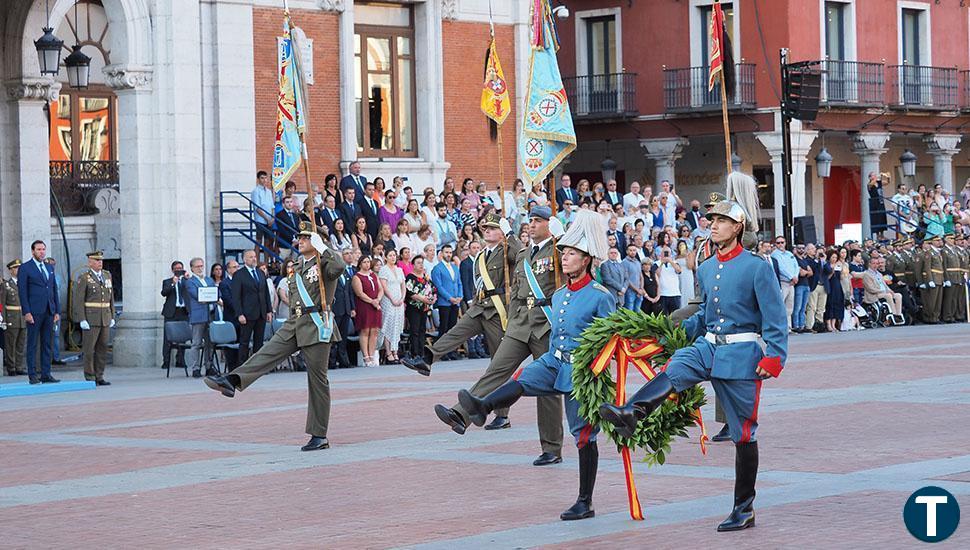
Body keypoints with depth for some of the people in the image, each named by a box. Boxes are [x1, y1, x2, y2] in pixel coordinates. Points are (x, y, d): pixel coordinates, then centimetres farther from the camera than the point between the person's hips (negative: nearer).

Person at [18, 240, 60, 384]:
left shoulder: (50, 268, 17)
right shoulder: (25, 268, -1)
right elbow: (22, 291, -6)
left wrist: (57, 311, 10)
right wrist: (26, 312, -14)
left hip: (49, 312, 6)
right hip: (34, 312, -6)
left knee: (47, 344, 6)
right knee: (33, 344, -3)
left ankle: (46, 374, 8)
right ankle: (32, 375, -2)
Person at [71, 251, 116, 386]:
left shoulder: (107, 276, 12)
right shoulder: (83, 278, -6)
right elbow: (78, 300, -10)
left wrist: (112, 317, 12)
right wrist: (82, 320, -16)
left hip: (105, 319, 6)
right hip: (90, 320, -6)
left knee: (102, 348, 6)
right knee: (89, 349, -3)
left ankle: (99, 377, 12)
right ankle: (90, 378, 1)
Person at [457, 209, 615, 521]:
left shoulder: (600, 296, -11)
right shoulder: (558, 296, 11)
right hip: (553, 363, 6)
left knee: (584, 436, 0)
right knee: (521, 380, -24)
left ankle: (585, 503, 7)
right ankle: (481, 407, -51)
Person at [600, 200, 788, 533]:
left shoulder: (757, 268, -9)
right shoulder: (705, 270, 11)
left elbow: (776, 318, -11)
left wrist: (773, 358, -19)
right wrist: (682, 329, 11)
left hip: (741, 355, -5)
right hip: (708, 347, 5)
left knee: (743, 432, 2)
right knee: (673, 370, -27)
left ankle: (744, 510, 10)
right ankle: (631, 414, -54)